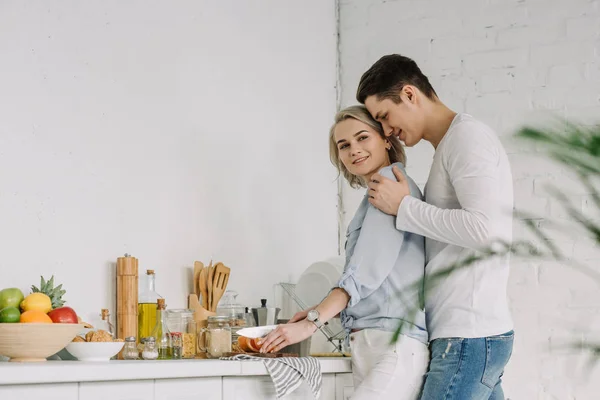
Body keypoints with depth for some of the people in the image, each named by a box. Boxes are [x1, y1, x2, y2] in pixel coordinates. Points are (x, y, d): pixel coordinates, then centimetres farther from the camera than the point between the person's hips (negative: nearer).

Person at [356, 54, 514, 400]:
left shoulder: (468, 135, -8)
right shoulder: (450, 147, 21)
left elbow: (484, 229, -22)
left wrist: (404, 207, -12)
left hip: (469, 338, -10)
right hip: (476, 334, 10)